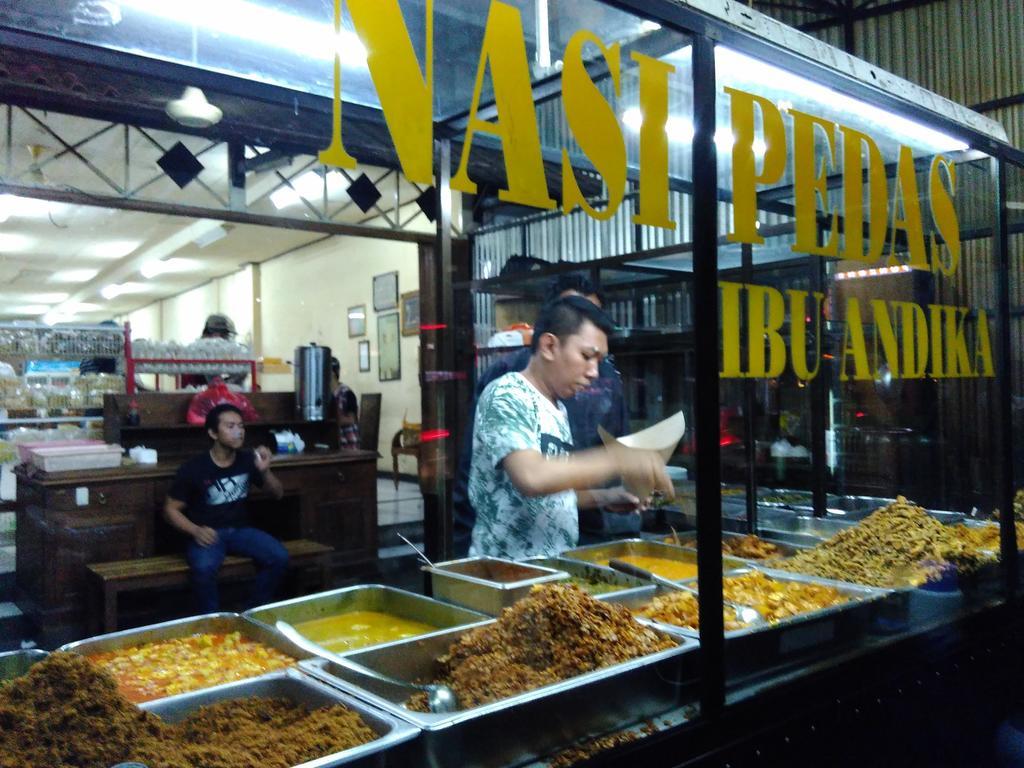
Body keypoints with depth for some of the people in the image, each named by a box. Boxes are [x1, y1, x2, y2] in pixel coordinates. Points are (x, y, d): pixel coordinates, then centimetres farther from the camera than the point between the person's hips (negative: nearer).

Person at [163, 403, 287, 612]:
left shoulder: (248, 460, 0)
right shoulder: (193, 469, -11)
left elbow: (278, 494, 6)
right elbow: (171, 510, -3)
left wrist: (265, 471, -14)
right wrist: (195, 531, -20)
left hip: (240, 530, 4)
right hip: (207, 533, -3)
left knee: (280, 557, -21)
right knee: (204, 568, -36)